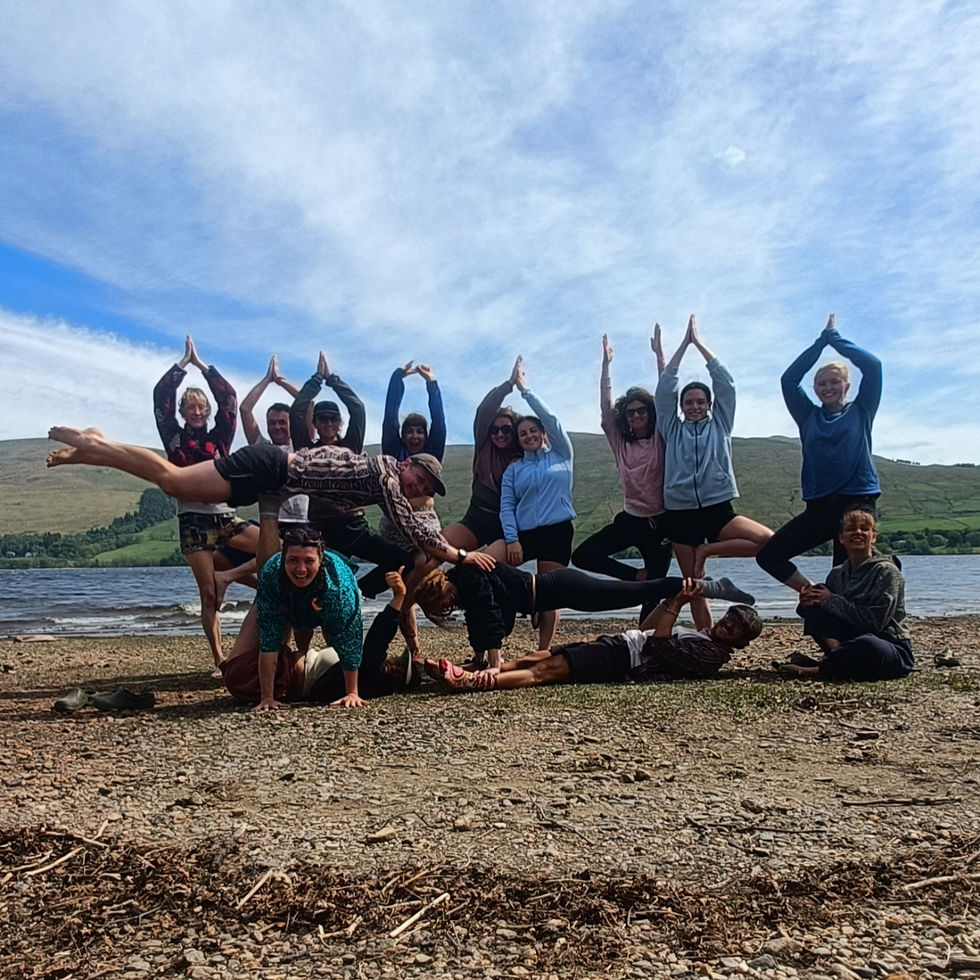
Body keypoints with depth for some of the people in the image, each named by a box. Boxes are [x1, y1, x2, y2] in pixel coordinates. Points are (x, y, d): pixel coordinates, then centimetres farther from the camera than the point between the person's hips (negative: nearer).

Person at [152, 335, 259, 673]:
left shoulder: (219, 437, 12)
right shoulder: (175, 438, 7)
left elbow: (230, 399, 5)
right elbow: (161, 396, -1)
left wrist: (202, 365, 8)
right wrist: (184, 363, 4)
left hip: (226, 517, 3)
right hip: (194, 521, -2)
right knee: (208, 594, -4)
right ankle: (219, 661, 3)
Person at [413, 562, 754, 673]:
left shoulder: (470, 579, -19)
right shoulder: (463, 581, 8)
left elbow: (490, 619, -29)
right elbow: (477, 624, 18)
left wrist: (494, 666, -31)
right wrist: (478, 659, 18)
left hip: (557, 589, -8)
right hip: (553, 591, 8)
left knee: (639, 593, -6)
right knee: (639, 594, 12)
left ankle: (712, 588, 0)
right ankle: (711, 587, 20)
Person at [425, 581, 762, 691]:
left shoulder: (711, 653, -6)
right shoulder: (702, 636, 24)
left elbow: (658, 645, -20)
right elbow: (648, 629, 27)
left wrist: (677, 603, -15)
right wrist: (671, 598, 17)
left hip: (621, 660, -10)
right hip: (618, 642, 10)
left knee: (545, 670, -22)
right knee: (535, 658, -3)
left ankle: (472, 683, -29)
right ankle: (473, 673, -8)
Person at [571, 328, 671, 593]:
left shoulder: (660, 439, -2)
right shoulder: (620, 442, 5)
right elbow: (605, 407, 0)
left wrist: (658, 354, -15)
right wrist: (606, 363, -3)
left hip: (659, 523, -3)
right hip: (629, 520, 3)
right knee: (582, 556, -8)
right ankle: (637, 576, 3)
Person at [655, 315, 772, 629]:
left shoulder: (720, 425, 12)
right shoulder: (672, 430, 12)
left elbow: (725, 384, 6)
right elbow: (664, 389, 5)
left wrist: (699, 342, 9)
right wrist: (684, 344, 6)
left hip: (718, 508, 0)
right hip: (681, 513, 0)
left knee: (768, 541, -22)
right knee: (694, 587, 1)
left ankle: (709, 549, -5)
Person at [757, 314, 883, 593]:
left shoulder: (860, 412, 10)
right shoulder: (809, 417, 15)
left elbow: (873, 366, 0)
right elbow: (789, 379, 6)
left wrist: (836, 338, 9)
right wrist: (822, 340, 9)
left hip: (858, 503, -3)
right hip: (818, 506, 3)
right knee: (769, 555, -6)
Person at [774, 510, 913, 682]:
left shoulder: (886, 571, -10)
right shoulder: (837, 574, 8)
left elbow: (876, 621, -20)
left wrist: (831, 600, -18)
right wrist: (807, 601, -15)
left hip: (893, 650, -5)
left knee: (867, 645, -41)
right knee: (812, 608, -10)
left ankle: (814, 670, -24)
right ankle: (840, 655, -27)